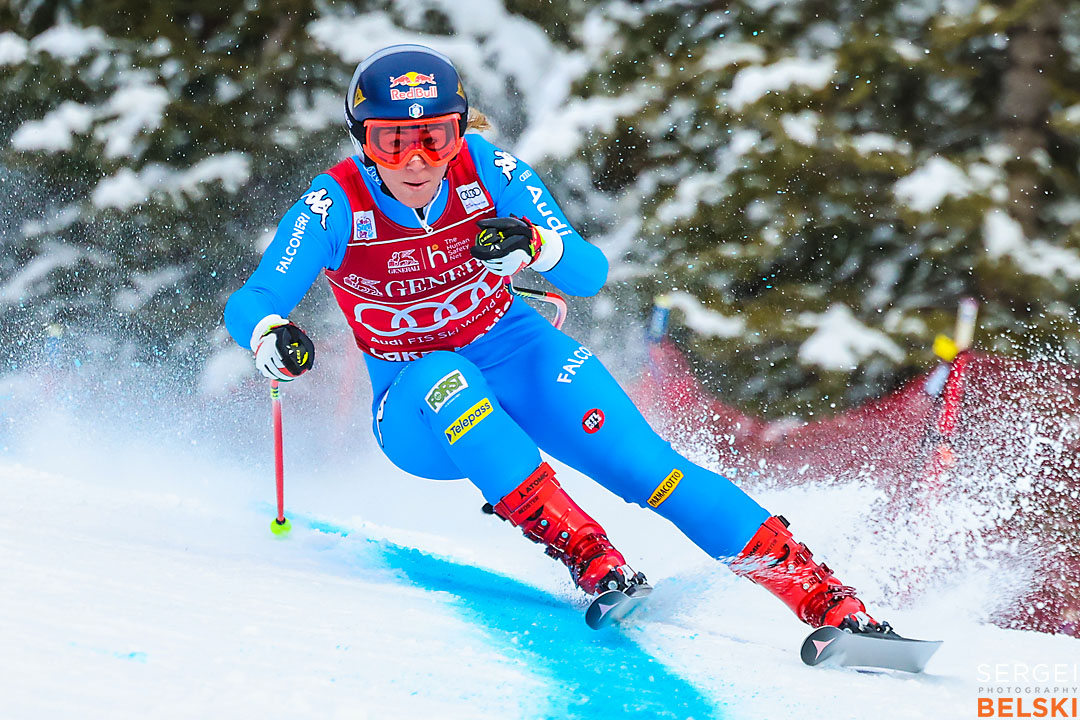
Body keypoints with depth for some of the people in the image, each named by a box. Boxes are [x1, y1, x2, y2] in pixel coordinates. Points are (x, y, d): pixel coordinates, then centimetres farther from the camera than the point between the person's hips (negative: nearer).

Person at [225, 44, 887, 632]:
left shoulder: (489, 171, -17)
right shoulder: (336, 207, -19)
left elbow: (591, 273, -18)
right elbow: (249, 302, -24)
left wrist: (533, 244, -40)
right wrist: (271, 336, -48)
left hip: (517, 356, 1)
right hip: (418, 409, -1)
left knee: (646, 468, -20)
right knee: (441, 380, -37)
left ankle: (824, 597, -22)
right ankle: (583, 550, -39)